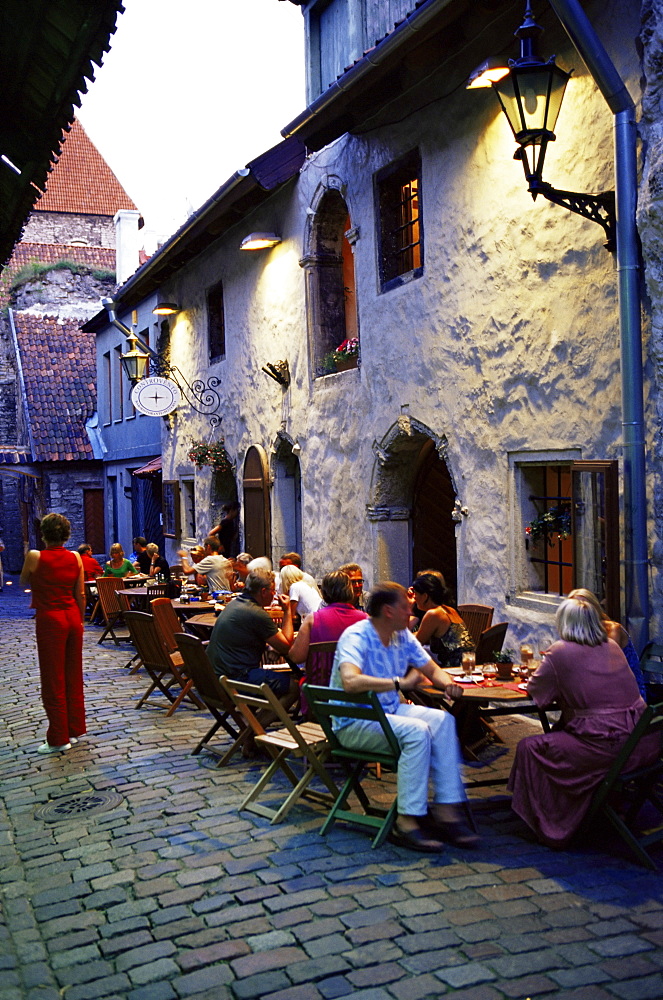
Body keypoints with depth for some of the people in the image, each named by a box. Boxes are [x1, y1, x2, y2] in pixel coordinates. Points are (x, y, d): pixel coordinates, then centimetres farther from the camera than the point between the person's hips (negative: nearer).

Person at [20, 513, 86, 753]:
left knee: (53, 680, 4)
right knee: (73, 676, 15)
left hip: (49, 620, -5)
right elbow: (80, 594, 5)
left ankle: (59, 738, 11)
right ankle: (75, 730, 25)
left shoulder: (35, 557, -12)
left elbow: (23, 583, 6)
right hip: (72, 618, 5)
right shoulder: (75, 558, 0)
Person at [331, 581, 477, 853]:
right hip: (354, 723, -8)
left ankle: (446, 810, -16)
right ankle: (409, 821, -23)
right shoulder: (356, 637, -18)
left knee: (442, 720, -16)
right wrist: (400, 683, -32)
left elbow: (433, 670, 16)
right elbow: (351, 681, -37)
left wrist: (448, 684, -8)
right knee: (417, 731, -30)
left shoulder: (403, 636, 8)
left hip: (389, 712, 8)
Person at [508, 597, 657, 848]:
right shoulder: (613, 647, 10)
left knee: (530, 749, 5)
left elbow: (536, 692, 1)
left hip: (606, 747, -8)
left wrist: (538, 673, 20)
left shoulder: (560, 651, -9)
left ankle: (552, 831, 13)